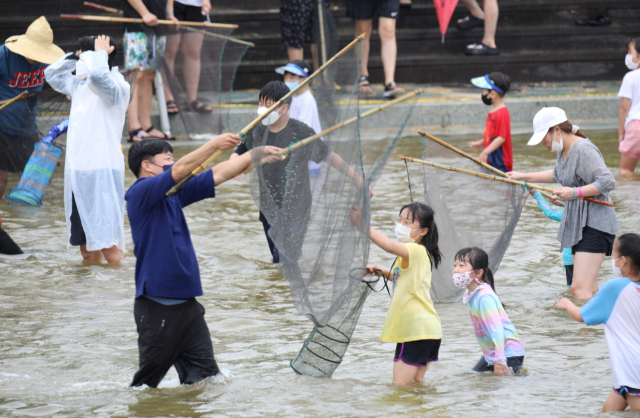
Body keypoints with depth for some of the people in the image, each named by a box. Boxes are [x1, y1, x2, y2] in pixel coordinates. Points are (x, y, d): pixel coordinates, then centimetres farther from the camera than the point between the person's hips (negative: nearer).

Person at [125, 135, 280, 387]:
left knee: (206, 380, 4)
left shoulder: (173, 194, 14)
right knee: (146, 384, 0)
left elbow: (218, 175, 17)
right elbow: (179, 171, -24)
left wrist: (258, 153, 16)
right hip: (157, 307, -8)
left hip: (187, 302, 8)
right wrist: (215, 144, -26)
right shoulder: (140, 194, -11)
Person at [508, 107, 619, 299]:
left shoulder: (584, 150, -19)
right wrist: (525, 177, 36)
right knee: (589, 291, 12)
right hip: (579, 225, 10)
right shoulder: (564, 150, 12)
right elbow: (557, 175, 34)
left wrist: (575, 192, -29)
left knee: (579, 289, -19)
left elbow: (607, 182, -26)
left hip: (595, 225, -10)